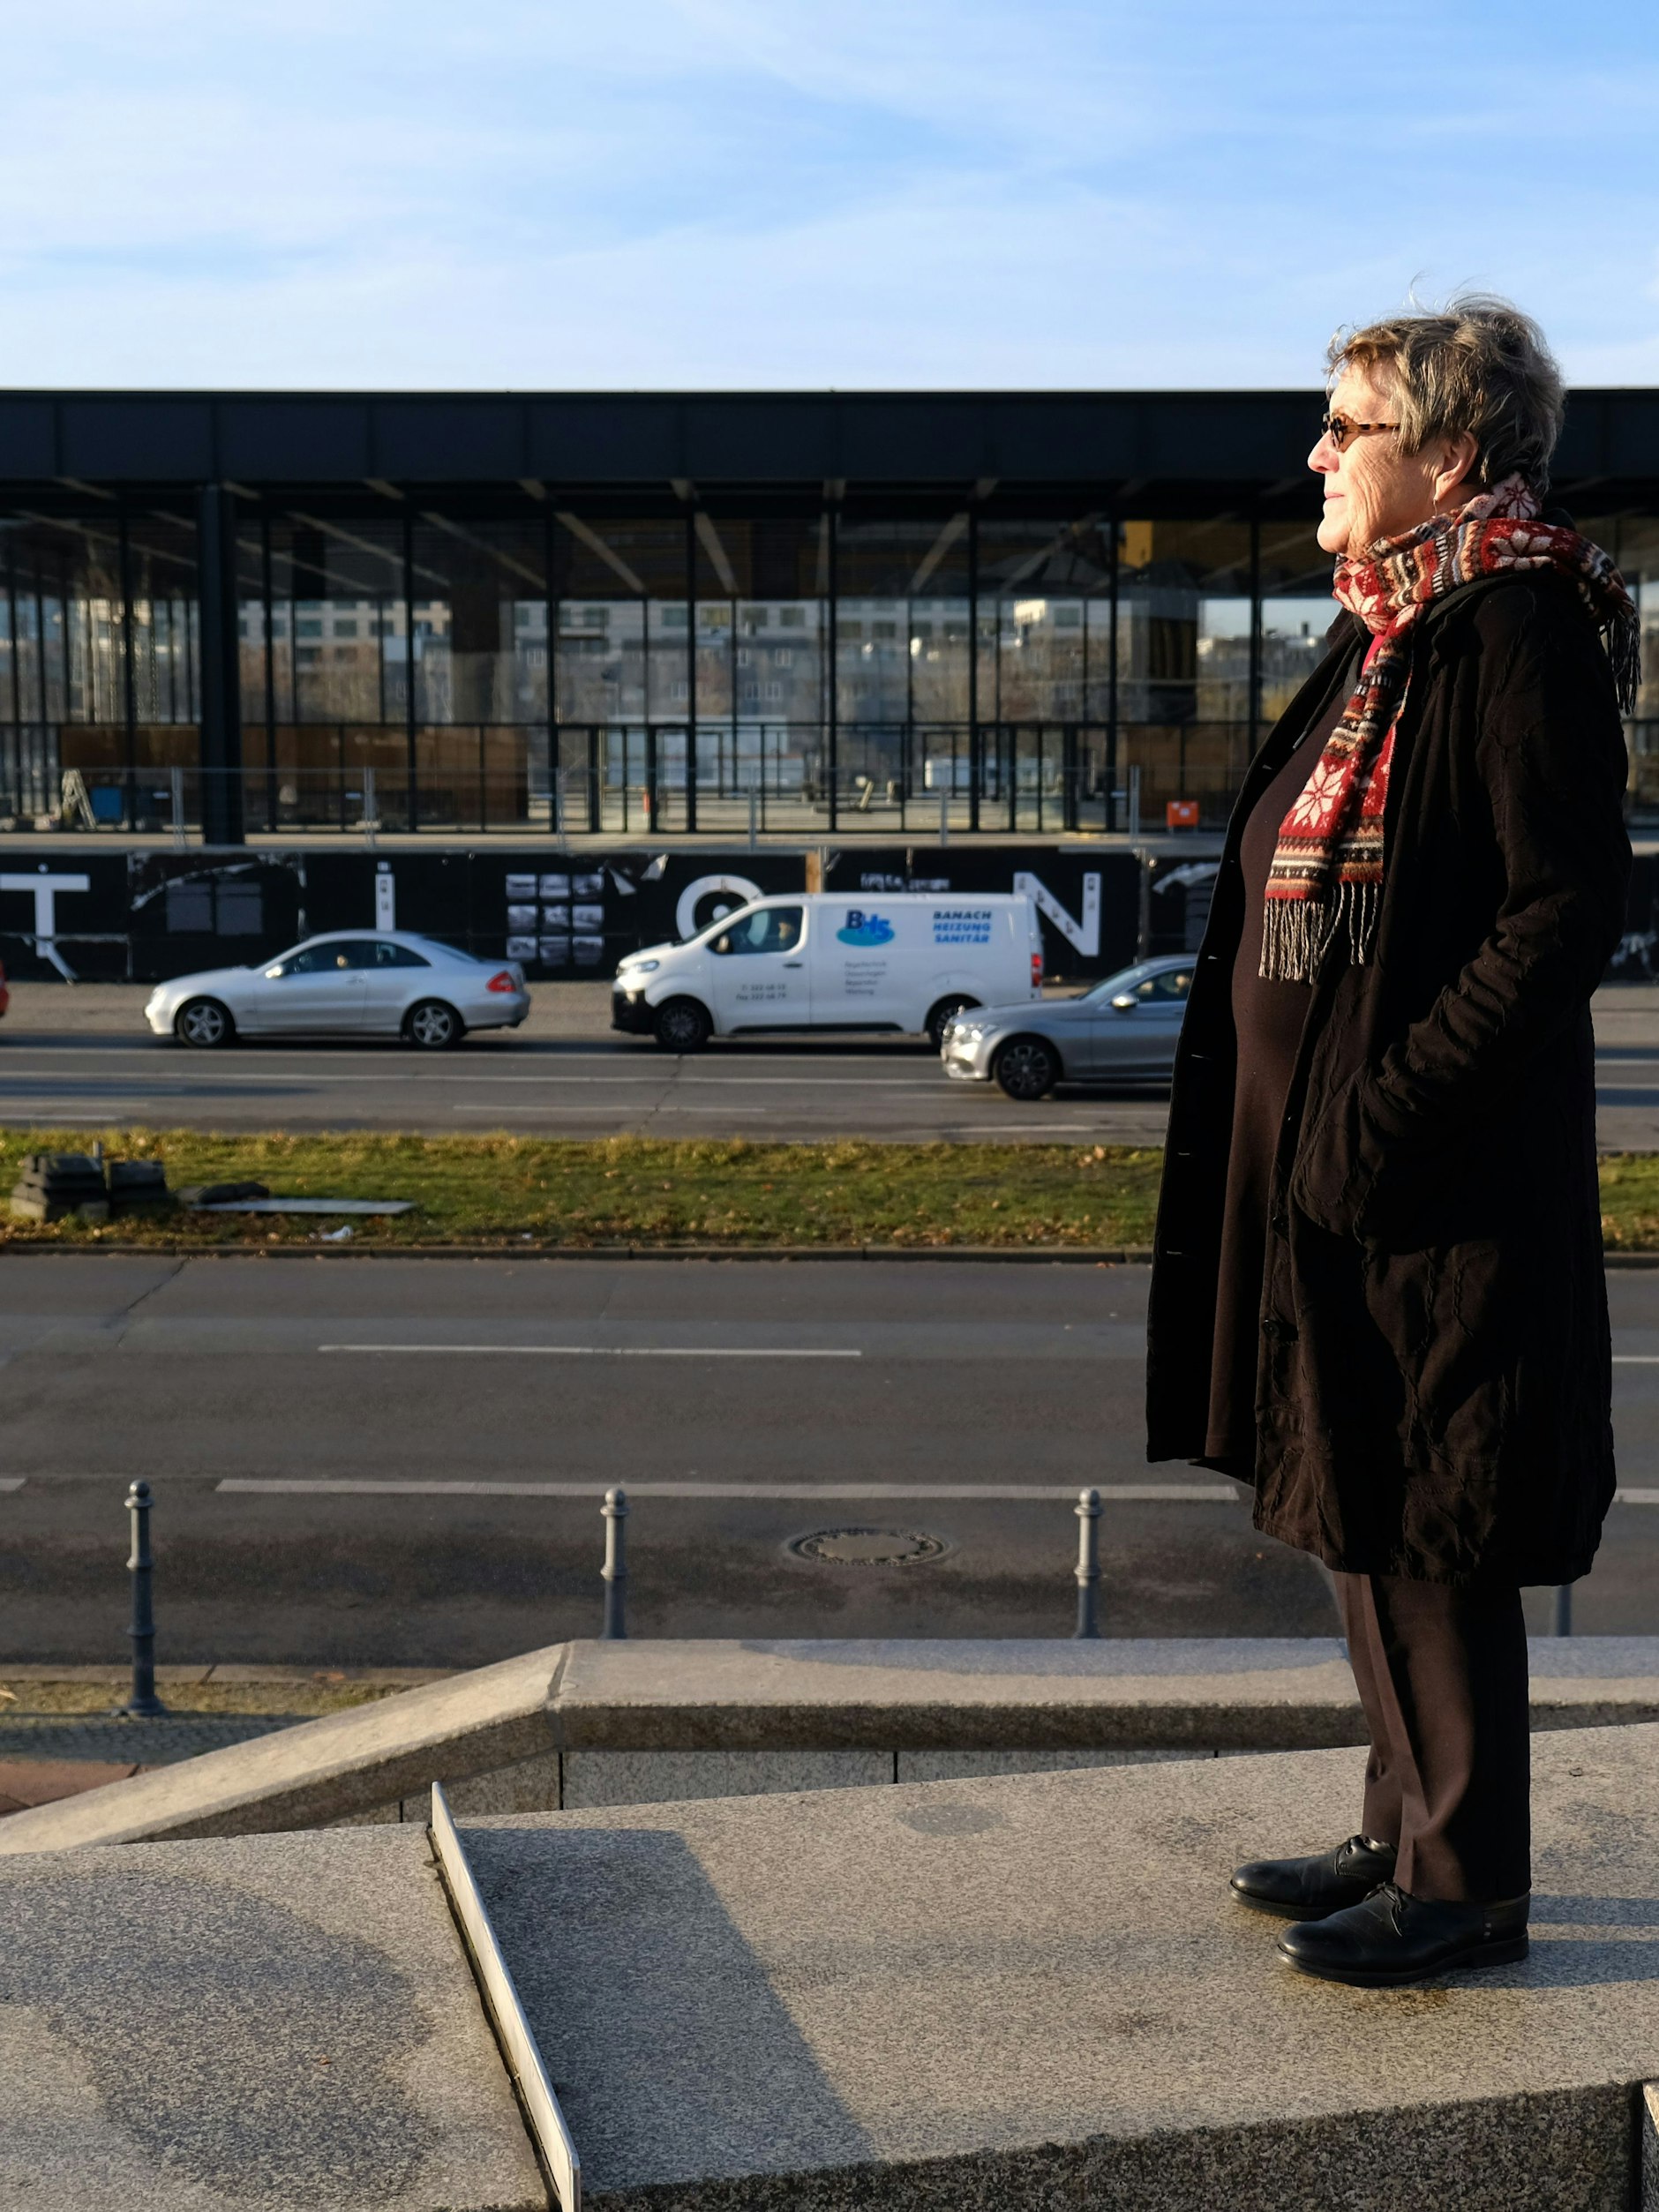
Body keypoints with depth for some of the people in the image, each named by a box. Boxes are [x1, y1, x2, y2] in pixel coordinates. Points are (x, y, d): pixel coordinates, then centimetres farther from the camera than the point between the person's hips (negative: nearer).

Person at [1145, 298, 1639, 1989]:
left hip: (1437, 1190, -9)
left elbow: (1566, 912, -19)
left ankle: (1467, 1884, 14)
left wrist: (1391, 1109, -21)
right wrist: (1308, 1132, 13)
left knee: (1428, 1532, 0)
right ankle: (1409, 1832, 29)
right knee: (1360, 1518, 16)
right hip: (1323, 1167, 9)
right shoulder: (1386, 635, 15)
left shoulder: (1516, 630, -13)